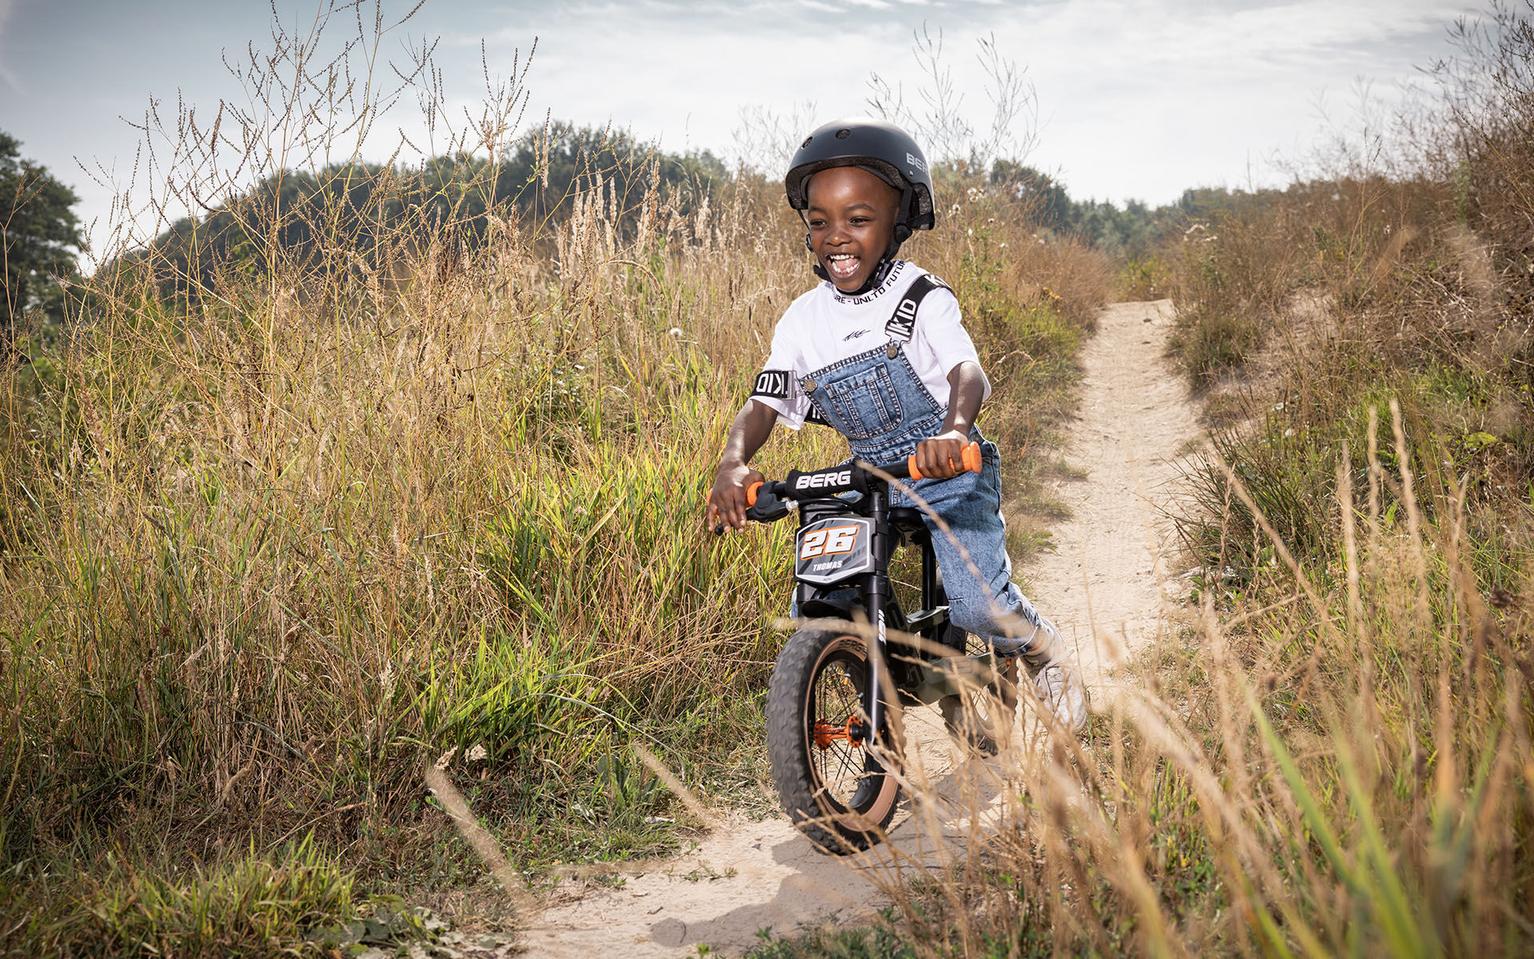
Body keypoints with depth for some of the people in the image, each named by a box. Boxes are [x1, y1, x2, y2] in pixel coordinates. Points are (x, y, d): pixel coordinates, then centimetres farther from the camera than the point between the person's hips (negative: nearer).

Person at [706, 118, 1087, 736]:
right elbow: (762, 405, -3)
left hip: (948, 474, -5)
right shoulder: (803, 320, 0)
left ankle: (1042, 649, 14)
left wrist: (954, 429, -51)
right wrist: (733, 463, -24)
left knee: (979, 606, -22)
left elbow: (969, 372, -29)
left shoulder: (922, 299, -13)